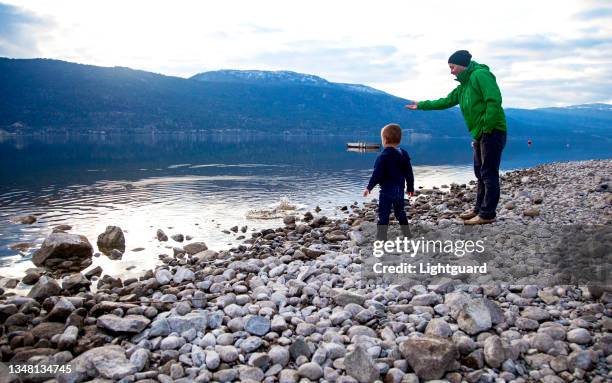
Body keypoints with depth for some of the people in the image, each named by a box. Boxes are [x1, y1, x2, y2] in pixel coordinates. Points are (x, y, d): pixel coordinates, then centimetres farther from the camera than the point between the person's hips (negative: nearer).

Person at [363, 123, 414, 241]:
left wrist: (369, 187, -8)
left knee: (383, 215, -2)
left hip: (387, 190, -7)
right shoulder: (404, 154, 5)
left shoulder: (383, 157, -15)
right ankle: (407, 235, 31)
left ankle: (381, 238, -3)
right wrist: (410, 188, 21)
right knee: (400, 213, 21)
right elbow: (409, 174, 11)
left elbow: (377, 174, -17)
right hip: (400, 190, 7)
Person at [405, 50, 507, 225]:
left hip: (492, 132, -10)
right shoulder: (463, 85, 18)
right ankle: (479, 209, 22)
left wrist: (486, 128, -22)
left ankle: (487, 214, -3)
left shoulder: (480, 75, -12)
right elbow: (446, 101, 27)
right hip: (480, 133, 10)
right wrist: (421, 105, 27)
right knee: (480, 173, 13)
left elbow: (494, 100, -21)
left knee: (489, 173, -7)